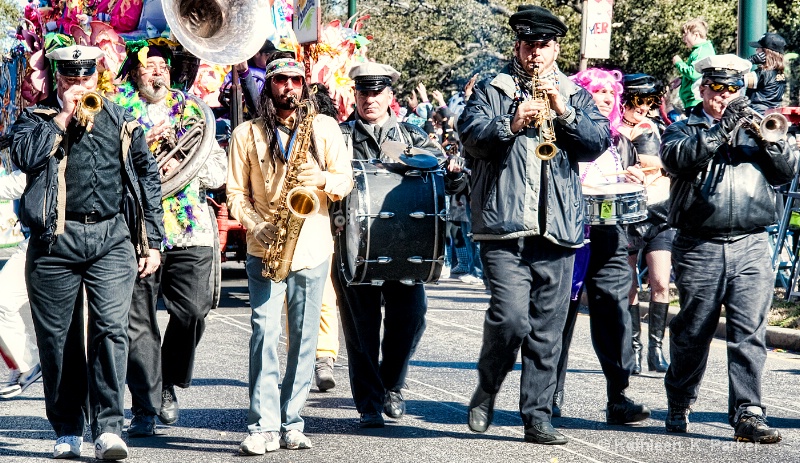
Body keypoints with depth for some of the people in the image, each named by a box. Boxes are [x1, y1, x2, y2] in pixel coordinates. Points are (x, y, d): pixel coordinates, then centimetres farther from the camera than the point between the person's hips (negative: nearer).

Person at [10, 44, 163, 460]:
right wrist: (64, 118, -7)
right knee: (57, 337, 3)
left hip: (111, 238, 0)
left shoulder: (123, 123, 15)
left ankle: (108, 428, -11)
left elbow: (148, 180, 17)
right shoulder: (36, 119, 10)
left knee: (110, 329, -12)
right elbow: (25, 157, -11)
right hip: (54, 240, 0)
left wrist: (152, 242, 12)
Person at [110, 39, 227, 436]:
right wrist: (143, 143, -12)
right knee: (138, 321, -3)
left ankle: (168, 384, 16)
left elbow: (219, 169, 11)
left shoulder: (190, 110, 16)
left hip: (190, 227, 2)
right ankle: (145, 408, 4)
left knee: (193, 311, -8)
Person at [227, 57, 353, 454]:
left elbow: (346, 180, 8)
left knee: (304, 339, 4)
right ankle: (263, 426, -11)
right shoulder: (247, 134, 6)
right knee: (264, 332, -12)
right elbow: (236, 192, 5)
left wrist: (323, 179, -13)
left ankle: (291, 424, 11)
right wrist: (257, 227, -11)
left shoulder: (323, 127, 9)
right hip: (265, 249, -2)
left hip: (313, 247, 2)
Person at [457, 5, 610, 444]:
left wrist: (563, 111, -11)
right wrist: (511, 124, -21)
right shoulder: (492, 90, 9)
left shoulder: (575, 95, 15)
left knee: (546, 332, 3)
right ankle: (486, 390, 11)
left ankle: (538, 418, 10)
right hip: (505, 226, -3)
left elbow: (598, 142, 2)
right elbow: (470, 135, -5)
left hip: (558, 228, 3)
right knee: (510, 319, -14)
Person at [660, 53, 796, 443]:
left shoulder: (755, 129, 18)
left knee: (750, 334, -8)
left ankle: (748, 415, -10)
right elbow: (677, 158, -12)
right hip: (699, 247, -1)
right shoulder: (683, 129, 11)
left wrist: (771, 139, -11)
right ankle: (678, 404, 25)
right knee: (692, 333, 7)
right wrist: (722, 127, -18)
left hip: (751, 247, 1)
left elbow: (787, 170, 8)